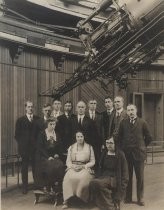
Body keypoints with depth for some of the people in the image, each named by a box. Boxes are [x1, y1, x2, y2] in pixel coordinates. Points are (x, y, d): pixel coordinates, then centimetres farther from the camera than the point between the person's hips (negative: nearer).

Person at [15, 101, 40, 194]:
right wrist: (21, 144, -3)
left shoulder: (38, 119, 6)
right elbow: (17, 135, 6)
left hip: (35, 147, 0)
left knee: (36, 166, 3)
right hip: (24, 147, 0)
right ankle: (25, 187, 17)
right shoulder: (20, 120, 6)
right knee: (24, 167, 6)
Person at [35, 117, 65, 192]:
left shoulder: (56, 134, 14)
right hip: (43, 157, -4)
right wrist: (48, 157, -17)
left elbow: (59, 147, 18)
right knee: (51, 165, -31)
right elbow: (40, 148, -7)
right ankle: (48, 187, -15)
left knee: (60, 165, -26)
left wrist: (57, 154, -2)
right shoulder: (42, 134, 0)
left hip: (54, 156, 4)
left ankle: (56, 185, -12)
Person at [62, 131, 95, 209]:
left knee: (83, 178, -36)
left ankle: (83, 199, -20)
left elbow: (92, 162, 6)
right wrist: (73, 166, -10)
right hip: (73, 167, 1)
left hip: (85, 168, -1)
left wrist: (83, 166, -9)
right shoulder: (71, 148, 14)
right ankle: (66, 201, -28)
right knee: (69, 178, -32)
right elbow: (68, 161, 12)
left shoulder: (89, 147, 8)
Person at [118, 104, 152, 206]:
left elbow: (149, 137, 5)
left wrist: (142, 146, 7)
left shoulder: (142, 122, -1)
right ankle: (128, 197, 21)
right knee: (127, 176, 8)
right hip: (126, 153, 1)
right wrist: (123, 147, 5)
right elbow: (119, 137, 10)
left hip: (139, 153, -1)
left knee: (140, 177, 7)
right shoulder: (123, 122, 4)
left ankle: (140, 198, 21)